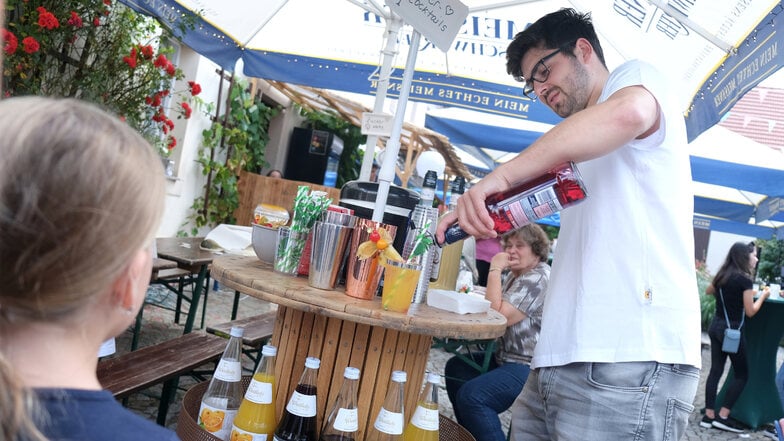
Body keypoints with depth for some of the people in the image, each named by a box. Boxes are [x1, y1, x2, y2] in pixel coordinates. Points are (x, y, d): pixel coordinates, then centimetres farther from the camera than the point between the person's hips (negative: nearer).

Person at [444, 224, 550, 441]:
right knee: (456, 367, 16)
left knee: (471, 395, -26)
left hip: (532, 367, -11)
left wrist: (495, 269, -16)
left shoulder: (538, 279, -15)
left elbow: (498, 315, -22)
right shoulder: (513, 275, 15)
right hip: (509, 358, 11)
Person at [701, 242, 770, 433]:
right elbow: (750, 311, -12)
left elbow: (708, 291, 28)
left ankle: (709, 416, 10)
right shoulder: (745, 279, -14)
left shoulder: (722, 275, 8)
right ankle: (723, 417, 2)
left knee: (715, 370, 9)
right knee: (742, 375, 5)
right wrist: (763, 295, 2)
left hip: (715, 327, 7)